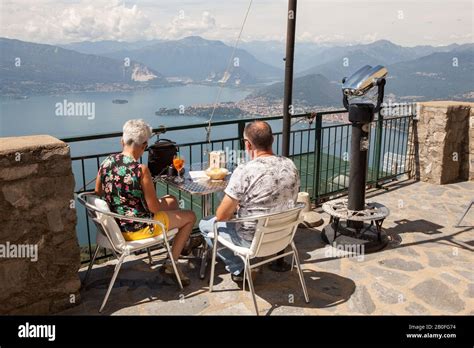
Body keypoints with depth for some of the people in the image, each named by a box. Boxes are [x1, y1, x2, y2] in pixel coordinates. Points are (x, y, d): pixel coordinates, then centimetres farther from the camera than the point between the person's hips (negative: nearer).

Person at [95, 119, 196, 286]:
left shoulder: (106, 162, -6)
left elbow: (98, 192, 8)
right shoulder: (141, 170, -26)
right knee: (190, 216, 11)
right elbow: (154, 208, -20)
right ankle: (170, 265, 15)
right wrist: (162, 202, 3)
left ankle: (182, 242, 41)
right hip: (136, 228, -8)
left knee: (171, 200, 25)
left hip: (115, 223, 8)